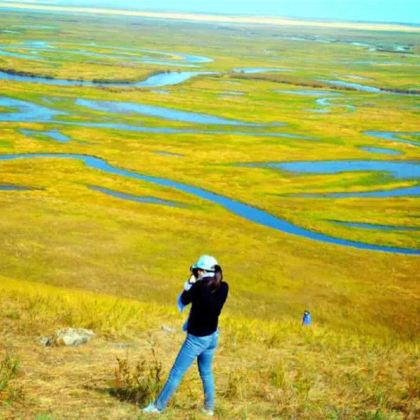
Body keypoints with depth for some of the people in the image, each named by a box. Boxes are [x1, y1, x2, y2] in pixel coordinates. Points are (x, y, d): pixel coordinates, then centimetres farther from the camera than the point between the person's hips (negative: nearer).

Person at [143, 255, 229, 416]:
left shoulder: (201, 285, -20)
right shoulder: (223, 287, -3)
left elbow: (184, 301, -7)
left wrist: (190, 283, 4)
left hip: (197, 338, -6)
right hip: (212, 336, 6)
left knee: (176, 373, 2)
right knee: (206, 373, 20)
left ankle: (158, 406, 10)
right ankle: (209, 408, 22)